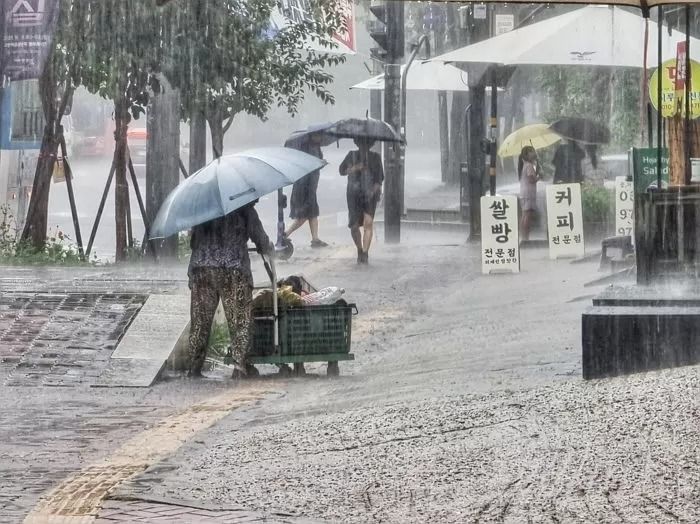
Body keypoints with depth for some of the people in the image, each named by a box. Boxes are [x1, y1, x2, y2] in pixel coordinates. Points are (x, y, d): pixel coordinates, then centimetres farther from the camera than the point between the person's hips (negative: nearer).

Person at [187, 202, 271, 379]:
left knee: (199, 321, 9)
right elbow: (258, 235, 5)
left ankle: (194, 368, 8)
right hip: (234, 270, -3)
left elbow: (192, 240, 16)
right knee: (240, 320, 5)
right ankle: (240, 366, -1)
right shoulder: (244, 209, 1)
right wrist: (270, 250, 24)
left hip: (200, 269, 4)